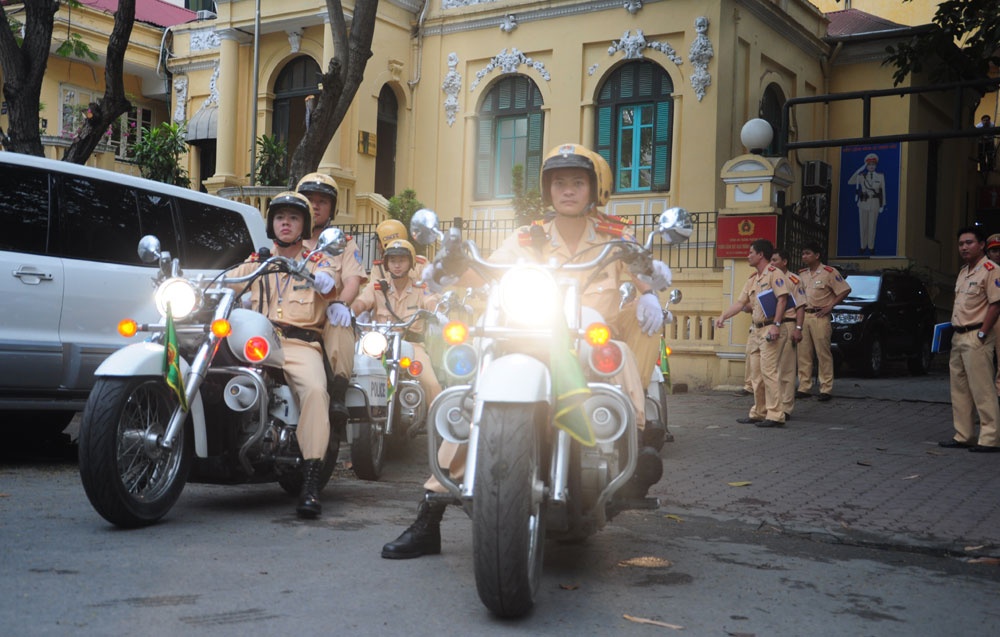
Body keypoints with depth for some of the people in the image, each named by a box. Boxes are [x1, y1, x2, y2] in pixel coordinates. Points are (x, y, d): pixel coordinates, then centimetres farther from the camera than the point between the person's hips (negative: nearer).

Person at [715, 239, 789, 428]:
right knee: (755, 373, 11)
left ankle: (775, 415, -13)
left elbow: (782, 299, -16)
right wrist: (723, 316, 2)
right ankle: (758, 413, 20)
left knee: (768, 371, -14)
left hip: (771, 329, -9)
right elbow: (740, 302, 16)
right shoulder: (752, 279, 20)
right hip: (757, 330, 9)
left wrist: (776, 324, -23)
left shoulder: (773, 273, -7)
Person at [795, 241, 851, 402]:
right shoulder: (801, 274, 14)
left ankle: (826, 389, 0)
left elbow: (845, 290, -5)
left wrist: (830, 306, -10)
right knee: (803, 354, 6)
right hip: (803, 315, 6)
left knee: (823, 353, -4)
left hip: (820, 317, -6)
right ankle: (804, 388, 12)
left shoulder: (829, 272, -5)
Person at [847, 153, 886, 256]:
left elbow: (883, 191, 4)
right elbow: (850, 182, -7)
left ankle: (871, 247, 12)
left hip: (875, 203, -1)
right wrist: (860, 170, -7)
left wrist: (882, 205, 0)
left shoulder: (880, 176, 3)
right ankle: (863, 246, 16)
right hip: (863, 202, 1)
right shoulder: (862, 176, 5)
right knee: (863, 226, 5)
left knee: (872, 226, 2)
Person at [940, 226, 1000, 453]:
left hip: (976, 337, -10)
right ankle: (963, 436, 18)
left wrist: (981, 334, -19)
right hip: (958, 337, 10)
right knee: (959, 389, 12)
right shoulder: (963, 272, 18)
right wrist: (953, 330, 13)